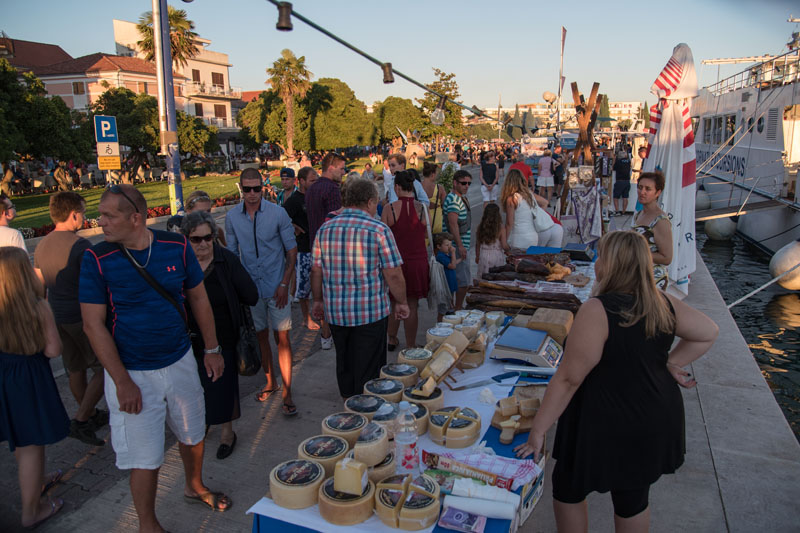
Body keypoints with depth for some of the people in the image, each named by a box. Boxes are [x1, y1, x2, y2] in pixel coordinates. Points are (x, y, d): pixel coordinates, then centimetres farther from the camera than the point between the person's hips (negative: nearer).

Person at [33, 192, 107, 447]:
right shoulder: (79, 245, -19)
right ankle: (80, 421, 3)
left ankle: (92, 415, 34)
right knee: (104, 369, 5)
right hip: (83, 318, -8)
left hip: (57, 317, 8)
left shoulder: (41, 246, 6)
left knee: (75, 370, 19)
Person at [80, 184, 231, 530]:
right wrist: (122, 382, -15)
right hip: (133, 373, -3)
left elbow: (198, 298, 4)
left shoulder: (176, 246, -7)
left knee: (193, 434, 20)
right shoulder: (97, 259, -14)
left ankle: (194, 487, 48)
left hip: (180, 362, 3)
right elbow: (93, 324, -12)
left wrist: (211, 349, 6)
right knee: (145, 457, 5)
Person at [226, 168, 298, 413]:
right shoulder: (232, 217, 1)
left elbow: (291, 250, -4)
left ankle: (287, 392, 8)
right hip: (250, 288, 3)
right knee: (260, 336, 14)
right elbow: (232, 253, 10)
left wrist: (284, 284, -10)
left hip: (276, 287, -3)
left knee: (282, 337, -1)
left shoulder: (277, 213, -8)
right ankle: (270, 382, 32)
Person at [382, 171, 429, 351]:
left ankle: (392, 339, 33)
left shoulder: (389, 209, -10)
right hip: (417, 261, 0)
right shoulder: (422, 208, -6)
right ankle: (410, 346, 19)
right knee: (411, 306, 9)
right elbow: (425, 235, 4)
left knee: (394, 303, 18)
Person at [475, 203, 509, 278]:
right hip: (497, 256, -3)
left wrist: (477, 256, 19)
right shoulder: (501, 228, -11)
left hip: (483, 256, 3)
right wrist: (507, 250, 11)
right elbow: (504, 246, -12)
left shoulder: (480, 227, -3)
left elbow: (478, 245, 5)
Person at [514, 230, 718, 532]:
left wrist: (537, 431, -16)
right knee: (634, 499, 25)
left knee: (568, 489, 18)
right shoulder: (663, 304, -3)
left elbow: (569, 379, -24)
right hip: (655, 425, 7)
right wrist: (671, 363, 8)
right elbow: (709, 332, 13)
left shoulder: (598, 310, -25)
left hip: (606, 431, -7)